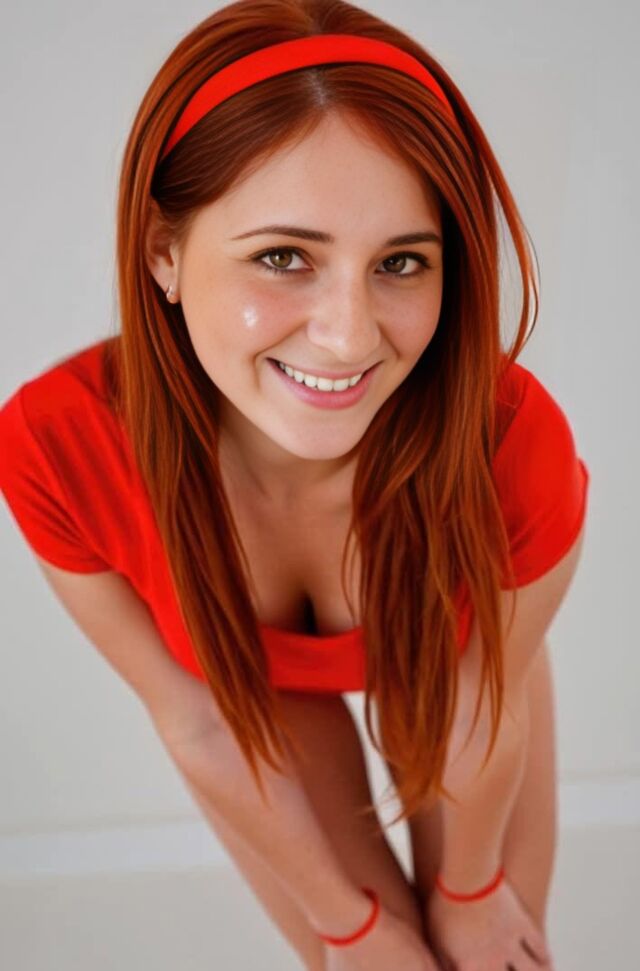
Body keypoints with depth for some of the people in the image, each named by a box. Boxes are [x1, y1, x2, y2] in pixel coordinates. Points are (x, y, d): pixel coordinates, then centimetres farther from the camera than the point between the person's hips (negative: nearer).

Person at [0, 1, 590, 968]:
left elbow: (483, 714, -20)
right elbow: (201, 723, -20)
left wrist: (468, 887, 0)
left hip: (452, 665, 0)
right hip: (258, 692, 1)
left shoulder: (514, 446, -40)